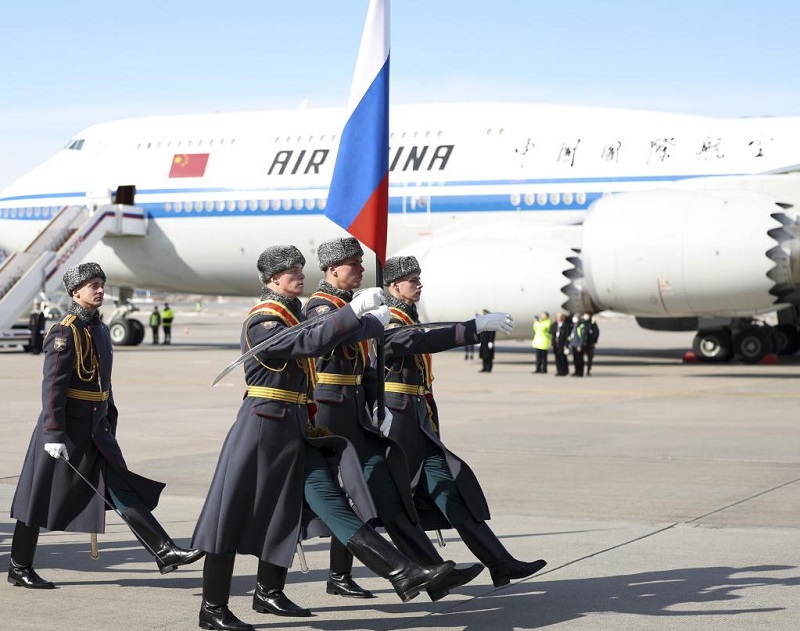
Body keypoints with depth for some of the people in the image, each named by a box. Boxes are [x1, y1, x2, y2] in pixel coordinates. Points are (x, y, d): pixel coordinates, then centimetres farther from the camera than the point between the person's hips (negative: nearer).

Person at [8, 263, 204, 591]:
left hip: (96, 429, 8)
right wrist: (54, 435, -25)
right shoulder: (64, 332, -15)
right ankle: (19, 568, 15)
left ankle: (165, 552, -4)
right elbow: (52, 385, -20)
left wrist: (110, 422, 20)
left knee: (123, 490, 1)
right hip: (66, 430, -8)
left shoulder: (99, 329, 13)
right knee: (41, 499, 3)